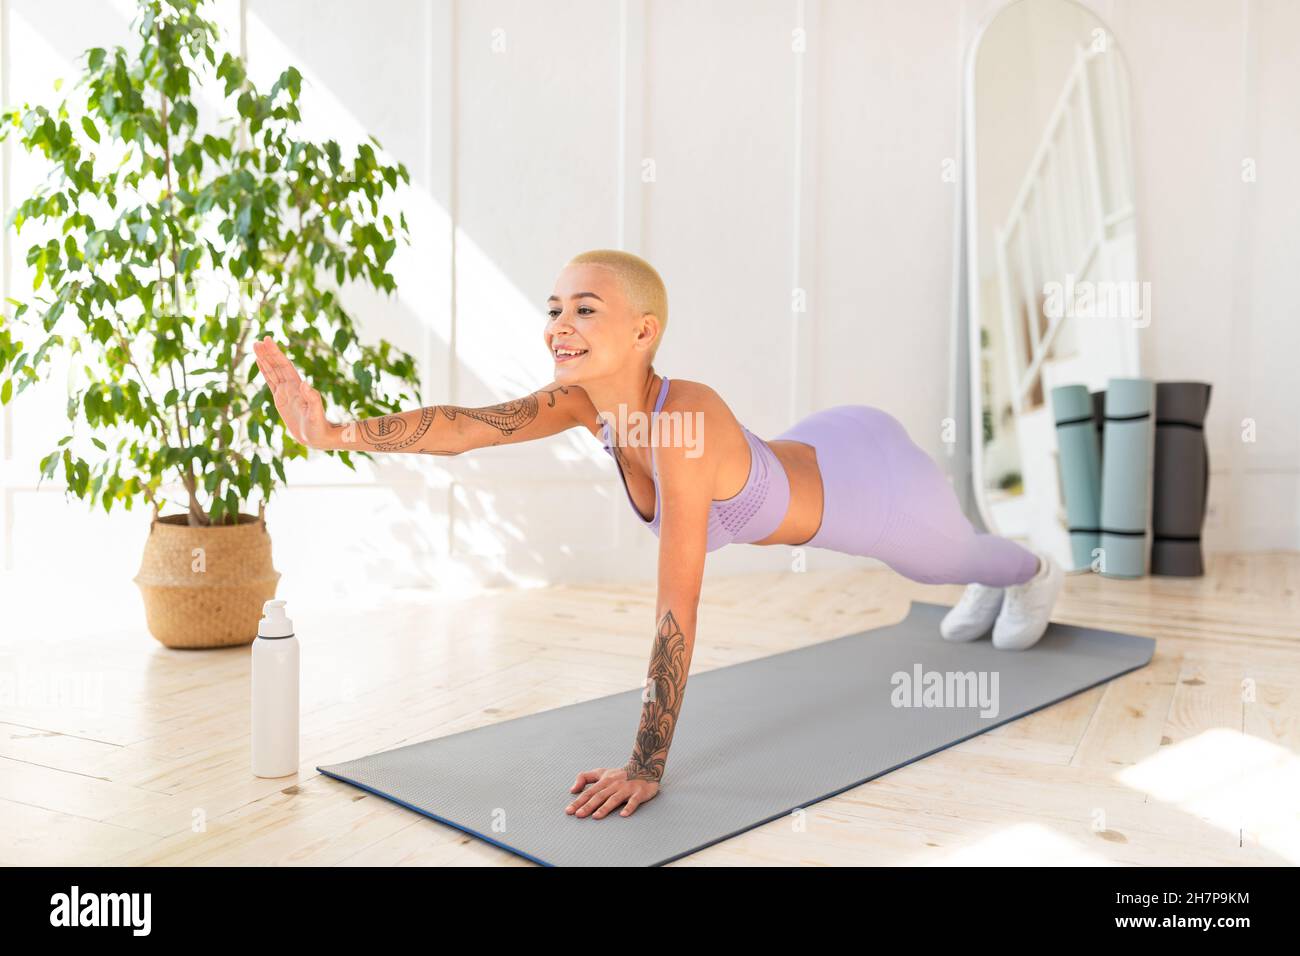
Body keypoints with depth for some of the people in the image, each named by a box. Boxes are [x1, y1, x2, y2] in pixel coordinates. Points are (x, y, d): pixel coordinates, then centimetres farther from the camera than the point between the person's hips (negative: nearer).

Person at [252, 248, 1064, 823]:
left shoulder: (686, 421, -47)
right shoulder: (585, 400, -26)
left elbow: (678, 609, -48)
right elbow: (463, 426, -37)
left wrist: (646, 768, -43)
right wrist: (335, 432, -51)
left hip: (872, 474, -6)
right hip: (810, 459, 6)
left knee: (952, 556, 31)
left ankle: (1035, 574, 69)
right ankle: (992, 593, 75)